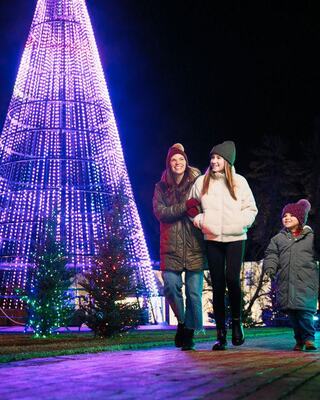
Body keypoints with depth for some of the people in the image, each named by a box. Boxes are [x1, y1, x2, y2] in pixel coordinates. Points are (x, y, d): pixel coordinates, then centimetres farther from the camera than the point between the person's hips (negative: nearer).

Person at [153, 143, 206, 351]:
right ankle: (182, 321, 18)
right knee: (171, 285, -9)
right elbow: (159, 212, -3)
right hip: (171, 246, 1)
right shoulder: (161, 187, 10)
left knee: (194, 291, -2)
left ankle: (189, 332, 12)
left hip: (194, 245, -1)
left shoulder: (196, 182, 6)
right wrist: (185, 206, -14)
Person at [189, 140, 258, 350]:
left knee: (232, 278, -15)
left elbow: (251, 209, 7)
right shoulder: (202, 182, 6)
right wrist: (198, 218, -1)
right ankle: (221, 334, 9)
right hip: (212, 239, 1)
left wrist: (240, 222, -9)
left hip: (235, 238, -1)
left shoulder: (239, 182, 3)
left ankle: (237, 320, 11)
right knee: (217, 285, 2)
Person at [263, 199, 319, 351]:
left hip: (306, 281, -3)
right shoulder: (278, 238, 14)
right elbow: (271, 255, 10)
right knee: (291, 312, 5)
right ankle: (299, 340, 16)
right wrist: (270, 267, -8)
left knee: (305, 310, -14)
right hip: (285, 281, 3)